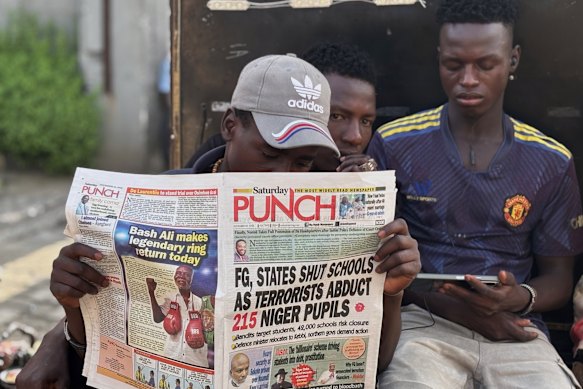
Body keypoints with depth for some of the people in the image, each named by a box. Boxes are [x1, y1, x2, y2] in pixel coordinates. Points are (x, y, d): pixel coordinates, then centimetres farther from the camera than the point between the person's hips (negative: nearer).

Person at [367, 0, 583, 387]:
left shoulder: (552, 162, 5)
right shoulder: (393, 145, 0)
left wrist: (519, 298, -13)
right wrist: (454, 307, -12)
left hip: (515, 328, 3)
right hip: (423, 321, -2)